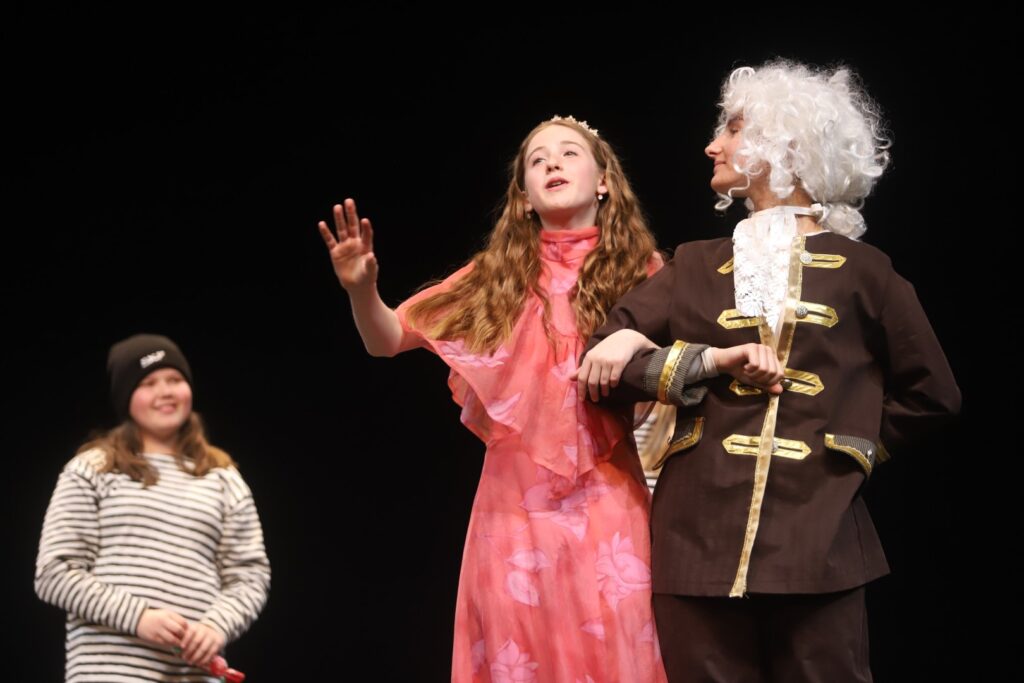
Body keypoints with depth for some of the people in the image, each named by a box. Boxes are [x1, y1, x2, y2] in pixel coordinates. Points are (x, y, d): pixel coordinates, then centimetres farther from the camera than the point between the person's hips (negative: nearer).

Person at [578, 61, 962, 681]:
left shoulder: (858, 269, 10)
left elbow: (932, 394, 13)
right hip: (700, 538, 2)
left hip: (816, 542, -2)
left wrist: (852, 447, 6)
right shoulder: (697, 267, 15)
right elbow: (603, 364, 4)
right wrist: (710, 362, -7)